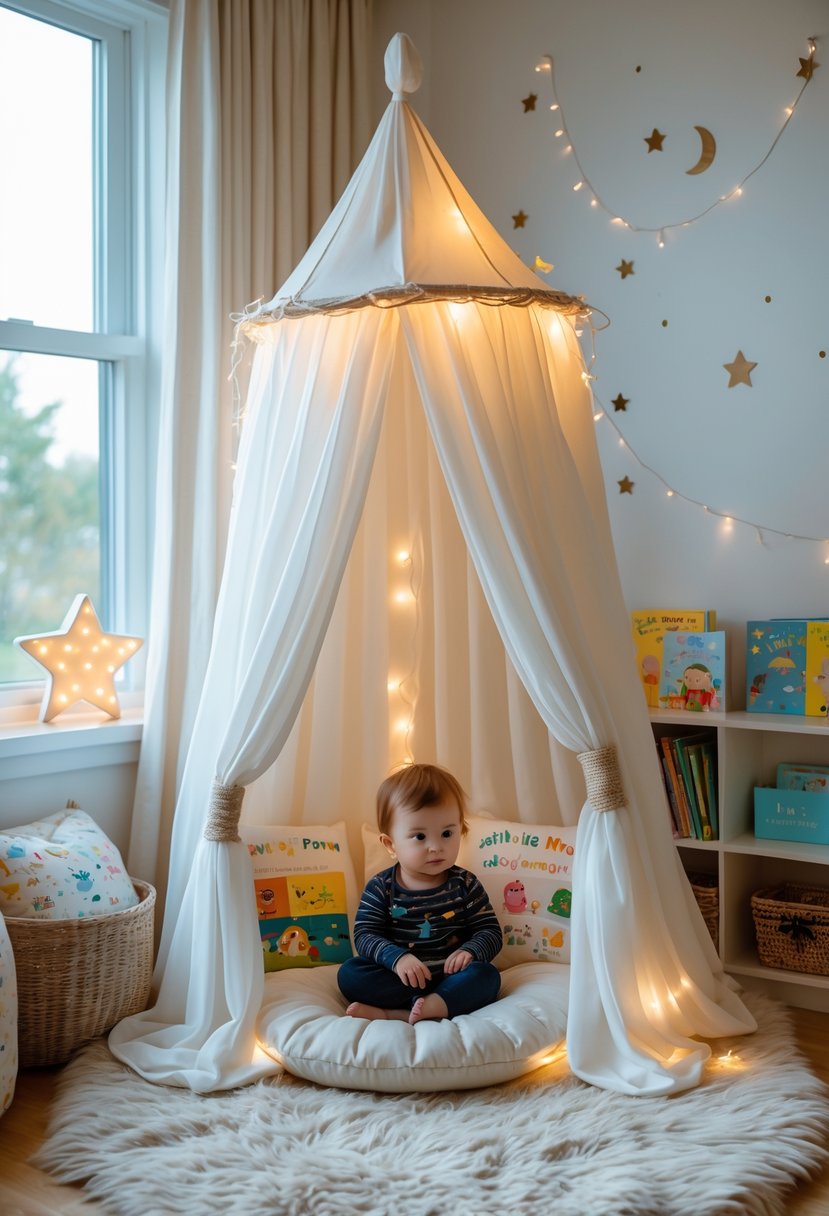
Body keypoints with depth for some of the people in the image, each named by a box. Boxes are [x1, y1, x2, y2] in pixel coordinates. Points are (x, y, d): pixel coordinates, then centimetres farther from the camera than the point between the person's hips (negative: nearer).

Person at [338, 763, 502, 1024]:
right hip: (397, 978, 0)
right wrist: (397, 958, -25)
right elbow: (365, 935, -6)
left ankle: (396, 1013, -34)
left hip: (450, 974, 0)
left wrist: (470, 951, -20)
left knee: (486, 976, -28)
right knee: (349, 973, -22)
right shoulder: (381, 888, -1)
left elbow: (490, 931, 2)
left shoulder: (465, 885, 2)